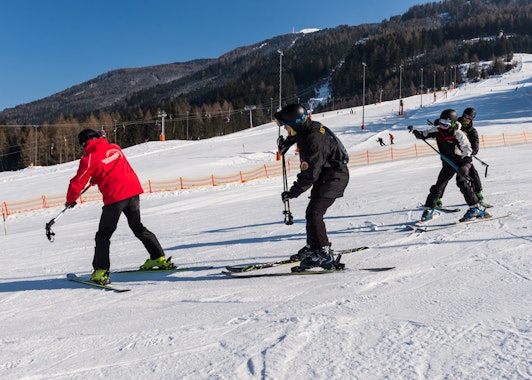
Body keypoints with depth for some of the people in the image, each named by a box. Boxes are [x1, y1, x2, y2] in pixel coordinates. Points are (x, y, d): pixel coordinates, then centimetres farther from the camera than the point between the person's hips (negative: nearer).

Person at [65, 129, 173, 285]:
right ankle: (159, 259, 24)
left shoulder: (89, 159, -3)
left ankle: (101, 272, -2)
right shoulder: (115, 148, 13)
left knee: (103, 235, 6)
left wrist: (70, 200, 17)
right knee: (138, 227, 22)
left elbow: (77, 182, 1)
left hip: (114, 197, -6)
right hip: (133, 189, 6)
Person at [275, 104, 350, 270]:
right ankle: (313, 246, 33)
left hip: (334, 178, -11)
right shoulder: (309, 129, 0)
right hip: (324, 177, 11)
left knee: (313, 213, -20)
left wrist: (293, 192, -23)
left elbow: (310, 174, -29)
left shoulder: (315, 141, -29)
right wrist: (287, 142, 19)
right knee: (313, 212, 18)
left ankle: (323, 254, -17)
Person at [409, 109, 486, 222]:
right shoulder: (438, 130, -6)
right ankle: (429, 209, 16)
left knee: (462, 182, -23)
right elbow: (424, 134, 5)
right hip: (448, 163, 6)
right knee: (438, 186, 5)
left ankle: (476, 208, -16)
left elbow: (467, 150, -26)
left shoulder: (459, 134, -22)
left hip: (461, 162, -6)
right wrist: (415, 131, -17)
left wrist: (465, 165, -40)